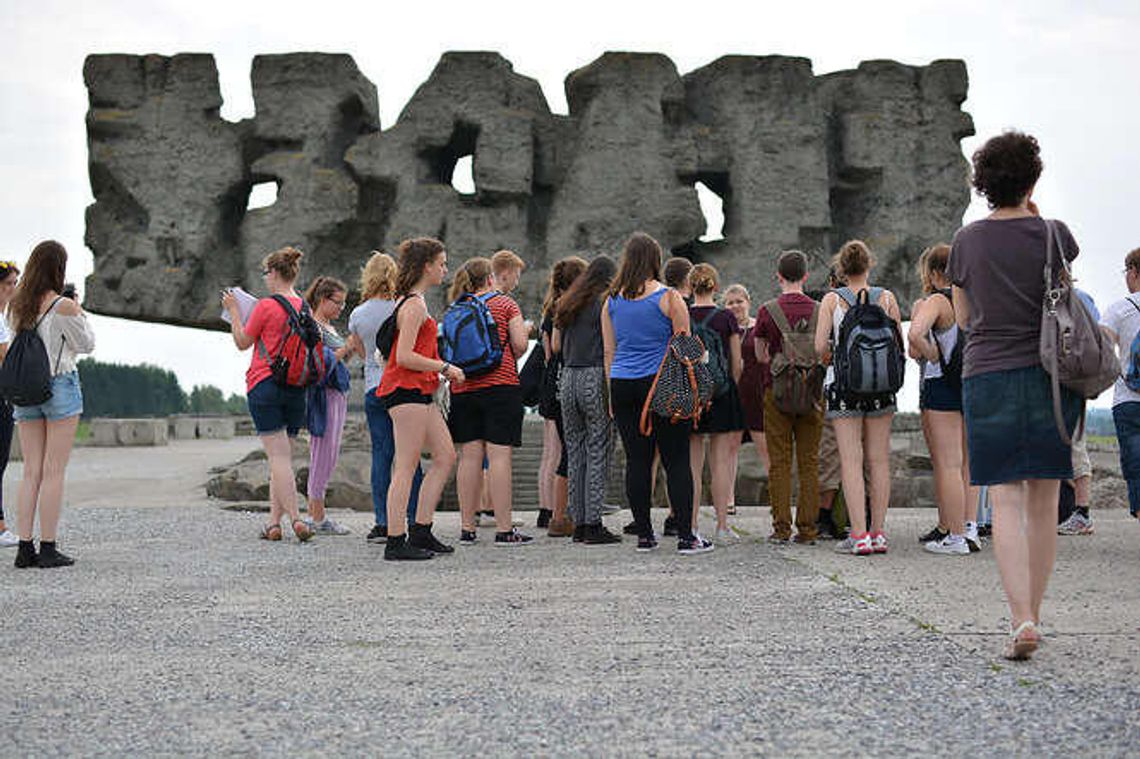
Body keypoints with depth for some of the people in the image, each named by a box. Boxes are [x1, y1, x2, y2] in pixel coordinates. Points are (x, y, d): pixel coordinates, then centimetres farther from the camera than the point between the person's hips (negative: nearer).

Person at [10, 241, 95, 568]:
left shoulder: (16, 305, 3)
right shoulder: (63, 307, -13)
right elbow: (86, 344, -3)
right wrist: (80, 314, 11)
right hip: (60, 386, -5)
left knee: (31, 471, 8)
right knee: (54, 471, -2)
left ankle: (24, 547, 4)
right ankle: (48, 549, -2)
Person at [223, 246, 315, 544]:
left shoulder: (266, 307, -10)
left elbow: (242, 342, -2)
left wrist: (233, 311, 9)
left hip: (265, 384, -6)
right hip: (296, 388, 6)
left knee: (278, 457, -7)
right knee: (283, 456, 11)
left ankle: (295, 519, -16)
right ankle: (274, 521, 10)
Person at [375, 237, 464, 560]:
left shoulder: (413, 302, 18)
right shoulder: (414, 305, -13)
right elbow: (404, 357, -20)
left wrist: (439, 373, 17)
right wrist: (445, 368, -14)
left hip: (420, 392, 10)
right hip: (406, 389, -10)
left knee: (446, 457, 10)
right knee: (405, 468, -8)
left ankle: (420, 530, 13)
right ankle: (396, 542, -6)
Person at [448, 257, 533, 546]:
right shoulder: (505, 303, 2)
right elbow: (520, 344, -5)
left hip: (463, 389, 4)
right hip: (501, 385, -4)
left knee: (469, 456, 5)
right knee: (499, 455, -6)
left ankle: (467, 528, 7)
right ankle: (504, 529, -8)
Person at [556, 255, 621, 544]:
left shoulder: (566, 304, 15)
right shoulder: (606, 303, -4)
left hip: (568, 379, 6)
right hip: (596, 377, -6)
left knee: (574, 453, 10)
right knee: (598, 453, -3)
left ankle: (578, 523, 11)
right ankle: (593, 525, -5)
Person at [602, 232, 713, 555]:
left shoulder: (612, 301, 6)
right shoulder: (668, 297, -5)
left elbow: (608, 351, 11)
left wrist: (612, 394, 17)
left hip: (623, 385, 4)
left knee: (637, 460, 7)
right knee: (676, 461, -1)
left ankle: (644, 534, 9)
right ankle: (686, 536, -3)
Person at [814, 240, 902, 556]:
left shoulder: (832, 300, -3)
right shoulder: (886, 298, 2)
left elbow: (820, 347, -7)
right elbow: (899, 346, 3)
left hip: (845, 384, -2)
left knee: (850, 461, -2)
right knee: (879, 460, 8)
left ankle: (859, 535, -8)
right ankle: (878, 532, 9)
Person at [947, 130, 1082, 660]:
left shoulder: (967, 241, 1)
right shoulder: (1053, 235, -2)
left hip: (987, 377, 0)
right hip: (1049, 374, 0)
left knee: (1006, 502, -3)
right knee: (1043, 502, 10)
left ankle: (1021, 619, -17)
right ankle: (1031, 615, 17)